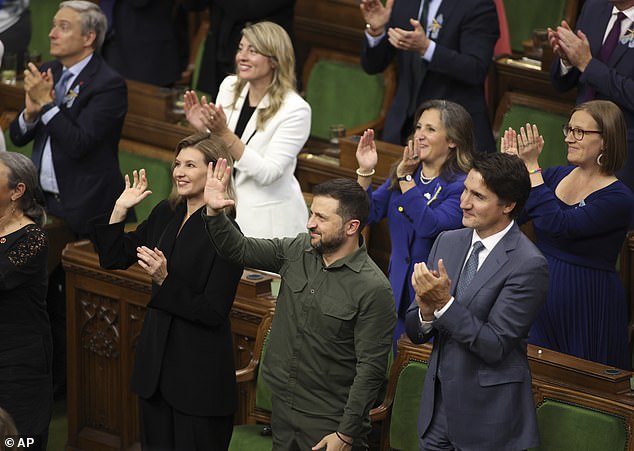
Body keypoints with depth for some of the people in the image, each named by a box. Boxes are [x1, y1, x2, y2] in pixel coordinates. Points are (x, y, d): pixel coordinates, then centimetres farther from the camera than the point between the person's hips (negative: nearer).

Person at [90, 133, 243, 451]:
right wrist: (120, 209, 2)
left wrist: (165, 281, -26)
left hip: (199, 371, -7)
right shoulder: (165, 215, 4)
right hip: (156, 360, 7)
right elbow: (113, 258, 12)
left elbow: (214, 312, -19)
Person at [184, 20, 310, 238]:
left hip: (269, 218, -5)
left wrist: (224, 134, -26)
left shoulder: (295, 110, -17)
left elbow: (266, 173, -20)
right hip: (226, 208, 5)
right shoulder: (230, 87, 1)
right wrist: (204, 129, -11)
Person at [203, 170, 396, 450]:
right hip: (282, 406, 6)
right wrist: (214, 212, -10)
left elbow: (371, 369, -17)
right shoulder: (298, 251, 1)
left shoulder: (373, 289, -17)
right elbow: (239, 250, 9)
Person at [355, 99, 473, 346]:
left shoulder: (460, 186, -13)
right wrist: (365, 171, -9)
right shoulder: (402, 173, 8)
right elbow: (369, 214, 5)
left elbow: (430, 226, -26)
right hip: (398, 290, 6)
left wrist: (405, 179, -20)